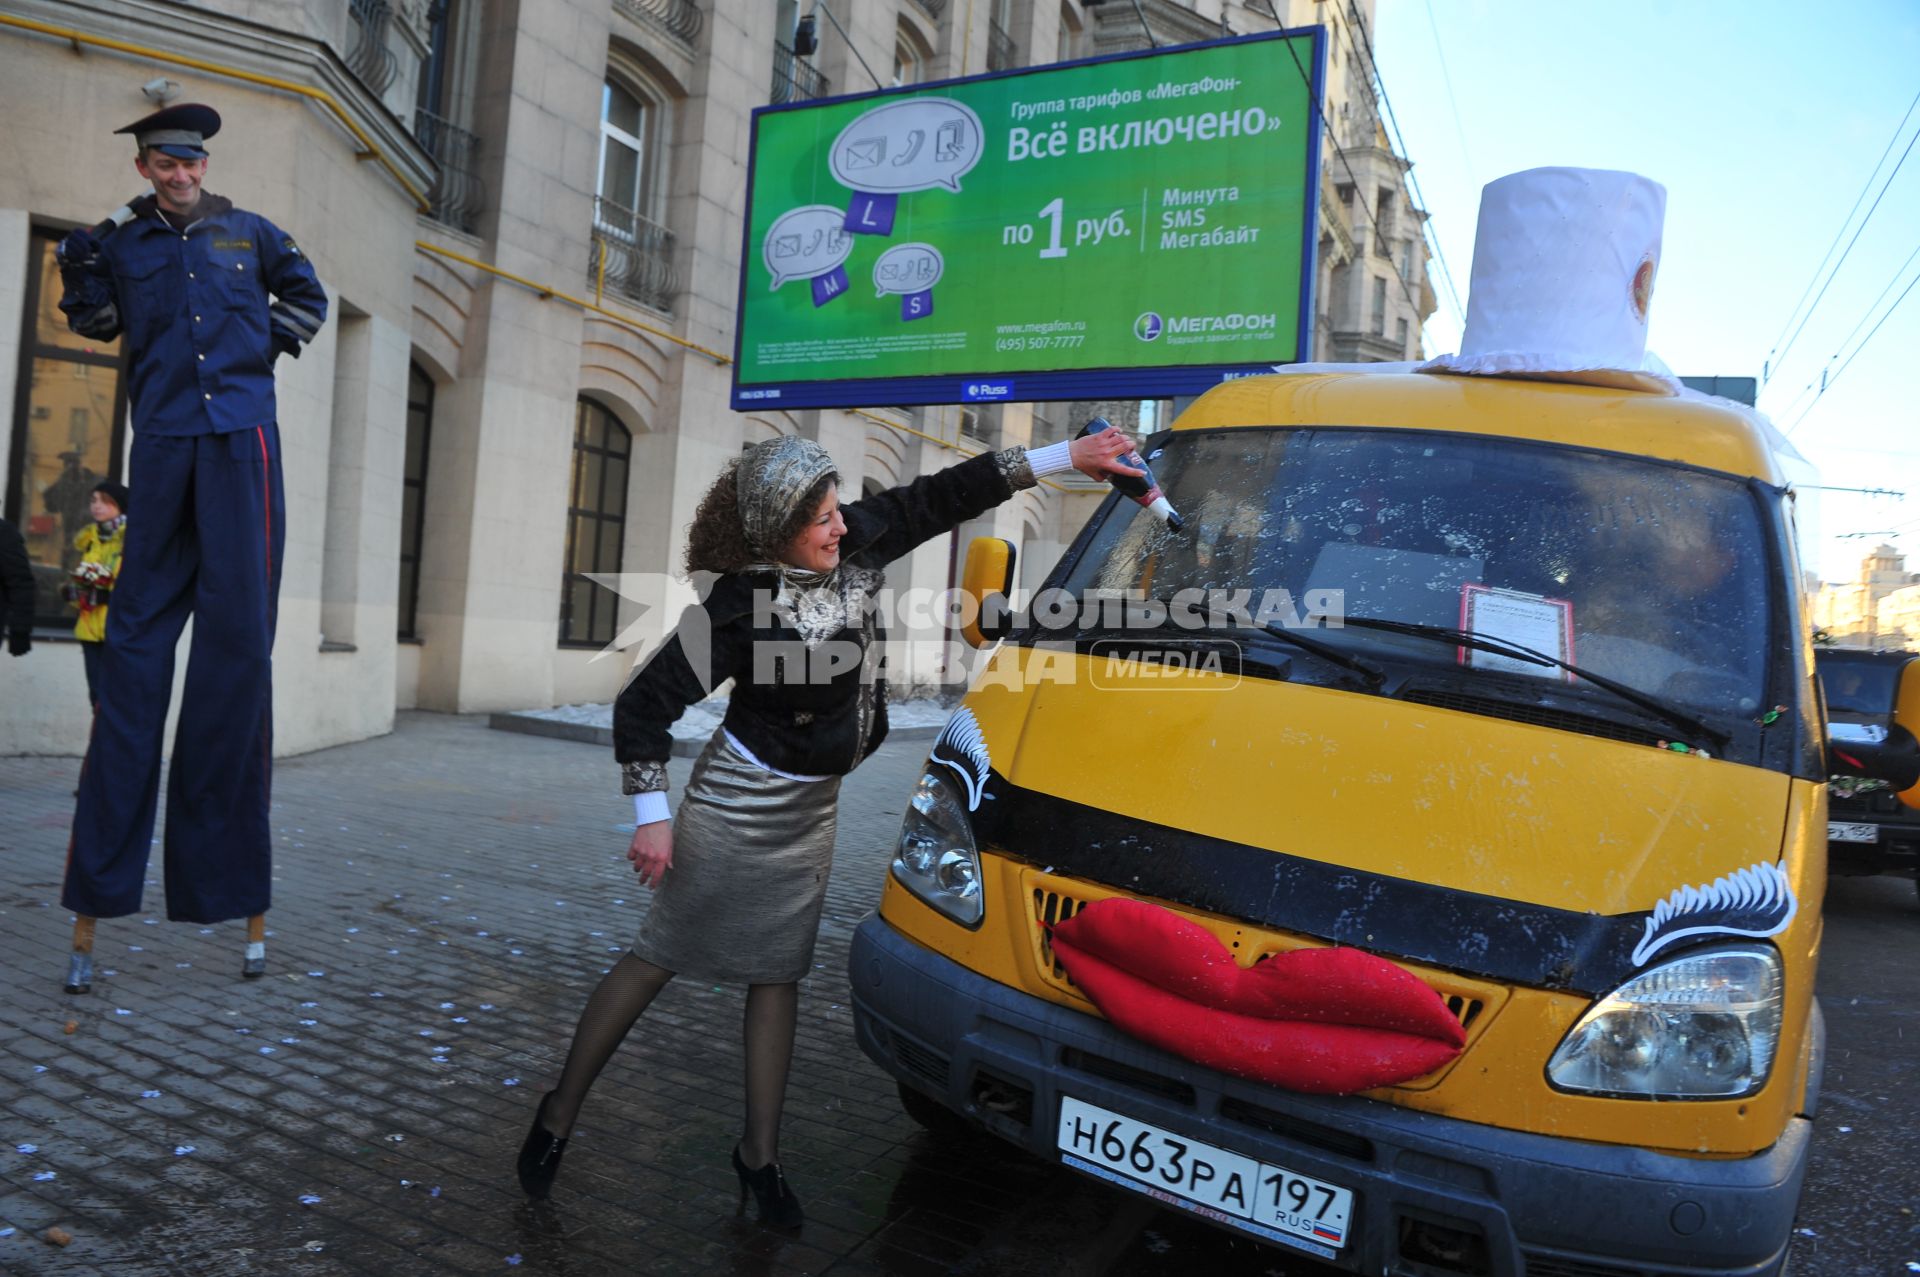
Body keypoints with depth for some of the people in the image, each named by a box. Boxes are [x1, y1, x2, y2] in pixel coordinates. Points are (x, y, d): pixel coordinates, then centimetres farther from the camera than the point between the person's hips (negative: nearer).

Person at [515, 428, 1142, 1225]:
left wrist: (1066, 457, -1)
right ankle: (559, 1113, 26)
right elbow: (643, 706, -17)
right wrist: (651, 816, -18)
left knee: (777, 975, 12)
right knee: (659, 958, 5)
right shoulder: (741, 607, -25)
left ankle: (759, 1153, 25)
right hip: (739, 802, -6)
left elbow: (942, 497, 0)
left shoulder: (855, 545, -8)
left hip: (811, 809, 6)